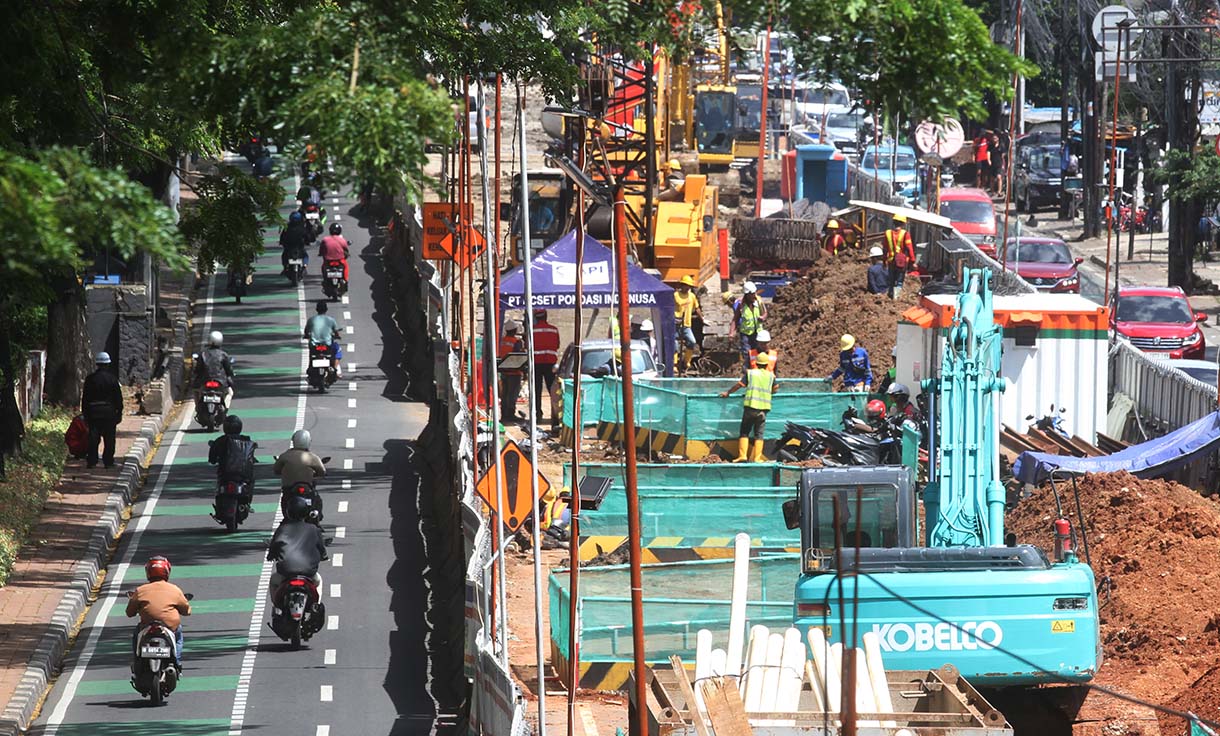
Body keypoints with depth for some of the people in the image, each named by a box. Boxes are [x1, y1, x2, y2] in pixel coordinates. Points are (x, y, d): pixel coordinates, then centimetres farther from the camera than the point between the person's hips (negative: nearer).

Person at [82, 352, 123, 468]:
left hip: (93, 412, 2)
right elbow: (118, 397, -2)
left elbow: (85, 398, 4)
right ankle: (108, 461, 3)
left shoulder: (90, 379, 1)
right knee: (109, 439, 4)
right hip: (109, 412, -2)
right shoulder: (112, 379, -3)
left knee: (93, 438, 4)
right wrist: (119, 412, 5)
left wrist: (85, 413, 10)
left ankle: (92, 461, 1)